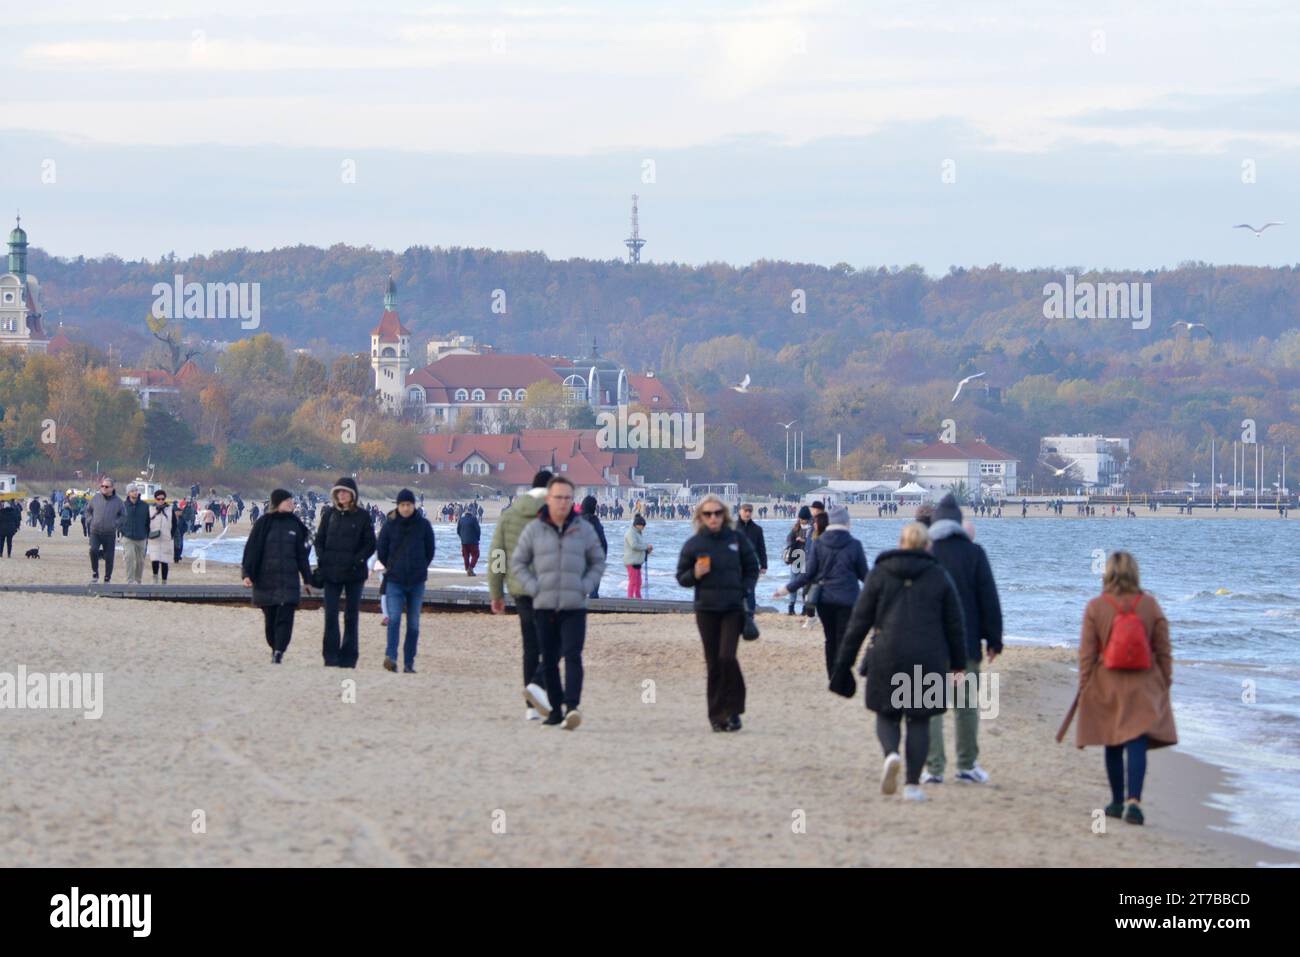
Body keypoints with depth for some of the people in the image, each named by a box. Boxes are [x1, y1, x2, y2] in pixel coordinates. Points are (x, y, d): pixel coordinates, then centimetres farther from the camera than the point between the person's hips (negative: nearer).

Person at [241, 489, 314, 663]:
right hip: (266, 580, -1)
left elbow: (301, 553, 14)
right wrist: (247, 574, -9)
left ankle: (278, 653, -16)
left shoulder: (295, 524, 9)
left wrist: (307, 579, 16)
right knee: (270, 618, 6)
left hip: (288, 579, 1)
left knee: (285, 617, -11)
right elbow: (252, 549, 0)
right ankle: (275, 649, 22)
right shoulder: (264, 523, 1)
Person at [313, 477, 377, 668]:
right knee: (330, 615, -5)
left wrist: (357, 560, -14)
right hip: (331, 573, 2)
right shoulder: (329, 514, 7)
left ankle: (348, 658, 11)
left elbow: (370, 545, 0)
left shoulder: (362, 517, 0)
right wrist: (322, 559, -4)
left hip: (354, 573, -2)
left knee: (352, 616, 5)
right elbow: (319, 540, 12)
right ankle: (331, 657, -1)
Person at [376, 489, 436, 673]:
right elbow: (381, 552, 9)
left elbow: (430, 551, 12)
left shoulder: (423, 525, 2)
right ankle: (391, 657, -27)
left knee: (413, 623, 4)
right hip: (394, 581, -1)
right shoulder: (390, 525, 0)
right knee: (394, 618, -18)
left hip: (417, 582, 1)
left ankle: (409, 663, 9)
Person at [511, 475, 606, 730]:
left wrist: (586, 587, -1)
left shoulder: (584, 529, 5)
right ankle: (555, 709, 16)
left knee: (573, 657, -15)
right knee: (549, 661, 6)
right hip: (544, 606, 1)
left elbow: (598, 562, 15)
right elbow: (517, 563, 11)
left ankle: (572, 708, -25)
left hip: (575, 606, -1)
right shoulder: (534, 529, 4)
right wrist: (533, 587, -3)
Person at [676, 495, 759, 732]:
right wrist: (695, 574, -12)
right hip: (706, 609, 1)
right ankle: (717, 714, 11)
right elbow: (681, 577, 9)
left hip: (733, 608, -1)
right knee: (713, 663, 2)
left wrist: (745, 593, -2)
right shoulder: (693, 544, 3)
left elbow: (752, 568, 12)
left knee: (727, 657, -15)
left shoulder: (737, 539, 3)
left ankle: (733, 709, -1)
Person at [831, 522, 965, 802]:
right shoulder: (939, 576, 5)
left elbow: (859, 621, 2)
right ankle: (913, 784, 3)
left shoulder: (879, 574, 3)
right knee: (919, 719, 9)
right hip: (928, 658, 0)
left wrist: (844, 661, 7)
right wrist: (957, 663, 16)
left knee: (887, 713, 13)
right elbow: (954, 624, 7)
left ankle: (891, 753, -18)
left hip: (887, 656, 0)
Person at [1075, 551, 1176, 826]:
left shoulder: (1096, 607, -6)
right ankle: (1133, 800, -21)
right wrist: (1165, 683, 14)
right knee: (1137, 743, -5)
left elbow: (1086, 654, -3)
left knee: (1113, 746, 14)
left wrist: (1084, 688, 5)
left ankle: (1118, 801, 22)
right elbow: (1163, 651, 3)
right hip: (1144, 689, 0)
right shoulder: (1150, 605, -2)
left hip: (1106, 688, 0)